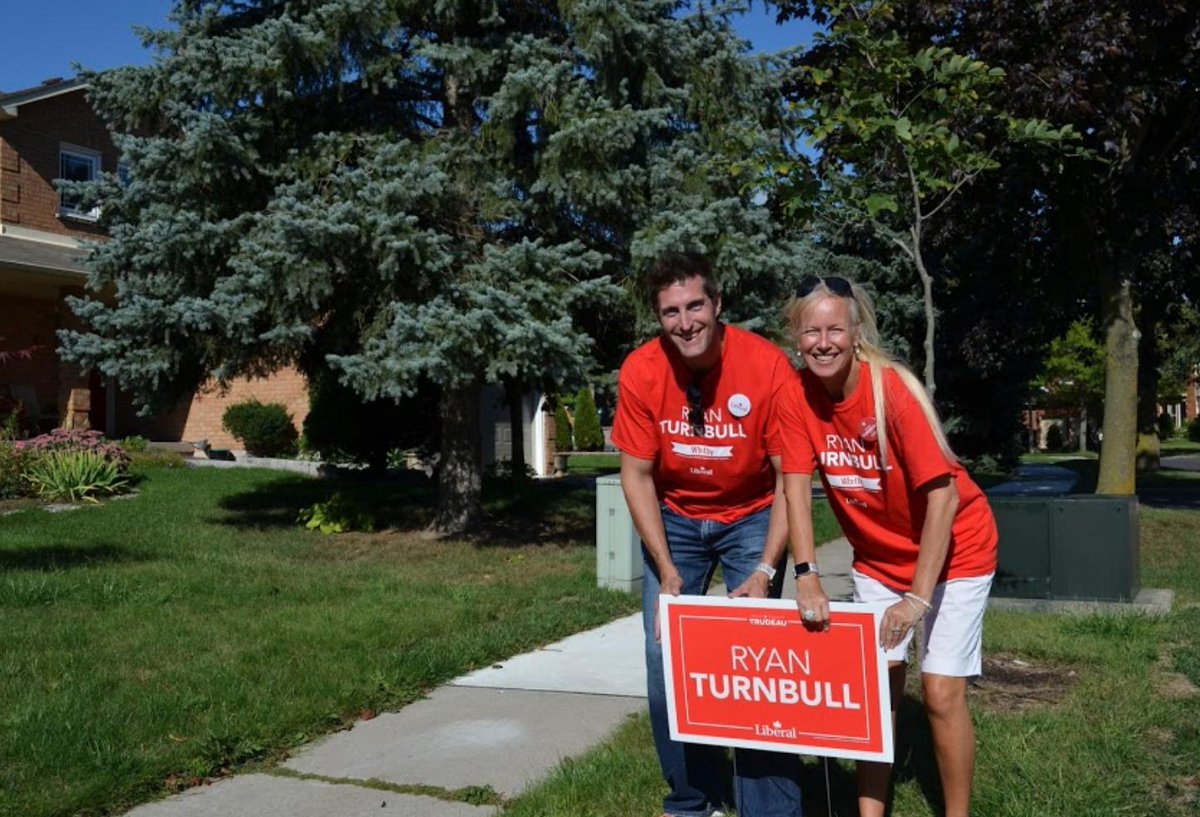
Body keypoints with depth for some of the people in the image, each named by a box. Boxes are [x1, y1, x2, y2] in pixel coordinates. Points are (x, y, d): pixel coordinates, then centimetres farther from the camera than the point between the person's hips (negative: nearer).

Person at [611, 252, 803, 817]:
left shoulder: (767, 365, -23)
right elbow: (637, 475, -10)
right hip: (674, 519, 2)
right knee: (665, 657, -1)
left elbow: (791, 476, -17)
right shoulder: (641, 372, -17)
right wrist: (668, 572, -15)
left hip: (752, 517, -2)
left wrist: (764, 571, -23)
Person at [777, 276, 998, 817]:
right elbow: (796, 487, -12)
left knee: (941, 691, -5)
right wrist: (807, 575, -21)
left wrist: (918, 596, -28)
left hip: (952, 549, -4)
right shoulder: (796, 397, -13)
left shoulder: (893, 390, -26)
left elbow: (942, 494, -27)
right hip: (878, 557, 4)